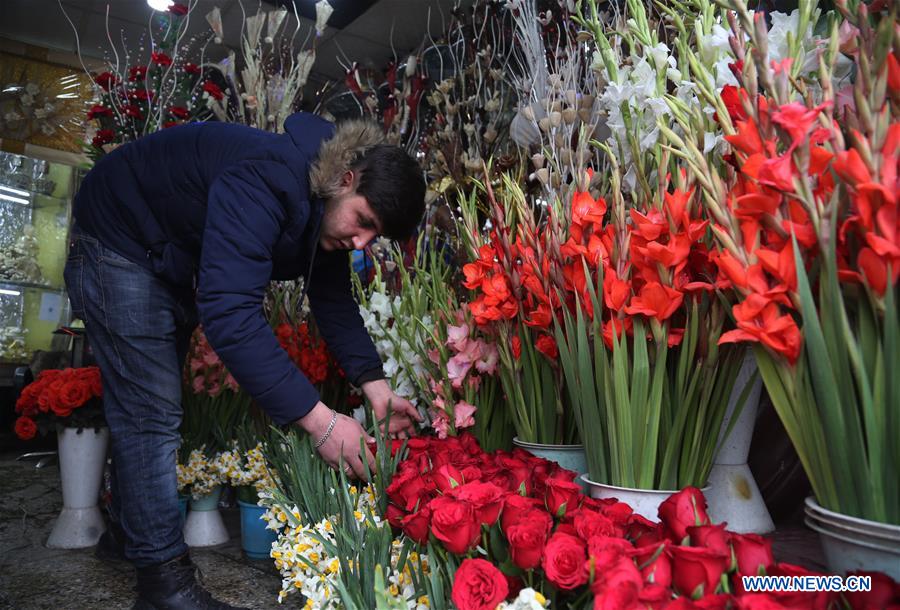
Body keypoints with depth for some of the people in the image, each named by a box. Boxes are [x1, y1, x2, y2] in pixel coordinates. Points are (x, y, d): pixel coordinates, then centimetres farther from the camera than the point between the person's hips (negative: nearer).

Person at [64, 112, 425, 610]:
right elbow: (229, 312, -48)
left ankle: (131, 528, 36)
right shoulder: (264, 182, -39)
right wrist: (318, 419, -49)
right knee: (152, 413, -11)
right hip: (120, 245, -8)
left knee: (145, 405, 18)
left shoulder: (325, 209, -11)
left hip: (177, 266, 9)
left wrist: (376, 387, -17)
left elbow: (334, 300, -5)